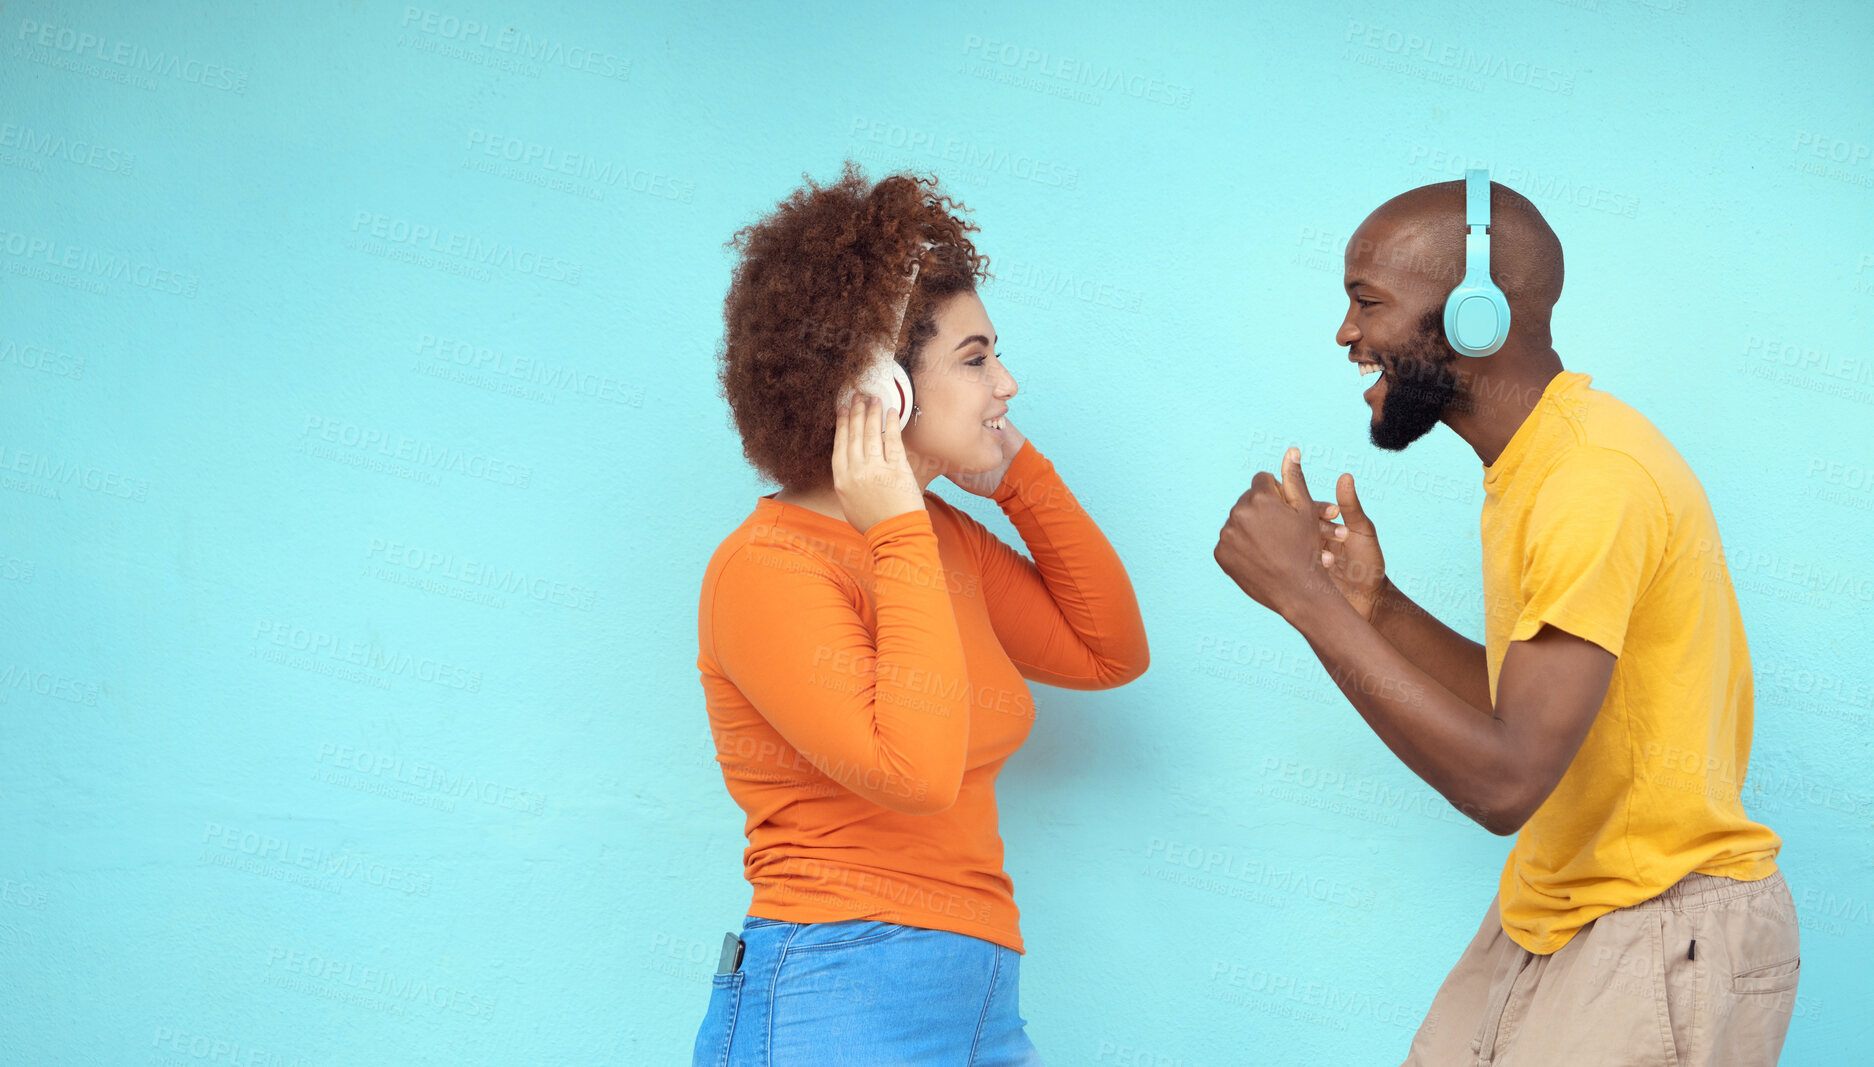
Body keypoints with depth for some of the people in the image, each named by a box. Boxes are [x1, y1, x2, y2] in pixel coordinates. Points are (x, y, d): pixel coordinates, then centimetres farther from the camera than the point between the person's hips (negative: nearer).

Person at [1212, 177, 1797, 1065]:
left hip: (1662, 937, -9)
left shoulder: (1598, 480, -23)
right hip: (1549, 918, 9)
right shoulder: (1533, 462, 8)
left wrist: (1305, 595, -25)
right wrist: (1376, 607, 0)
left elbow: (1505, 782, -28)